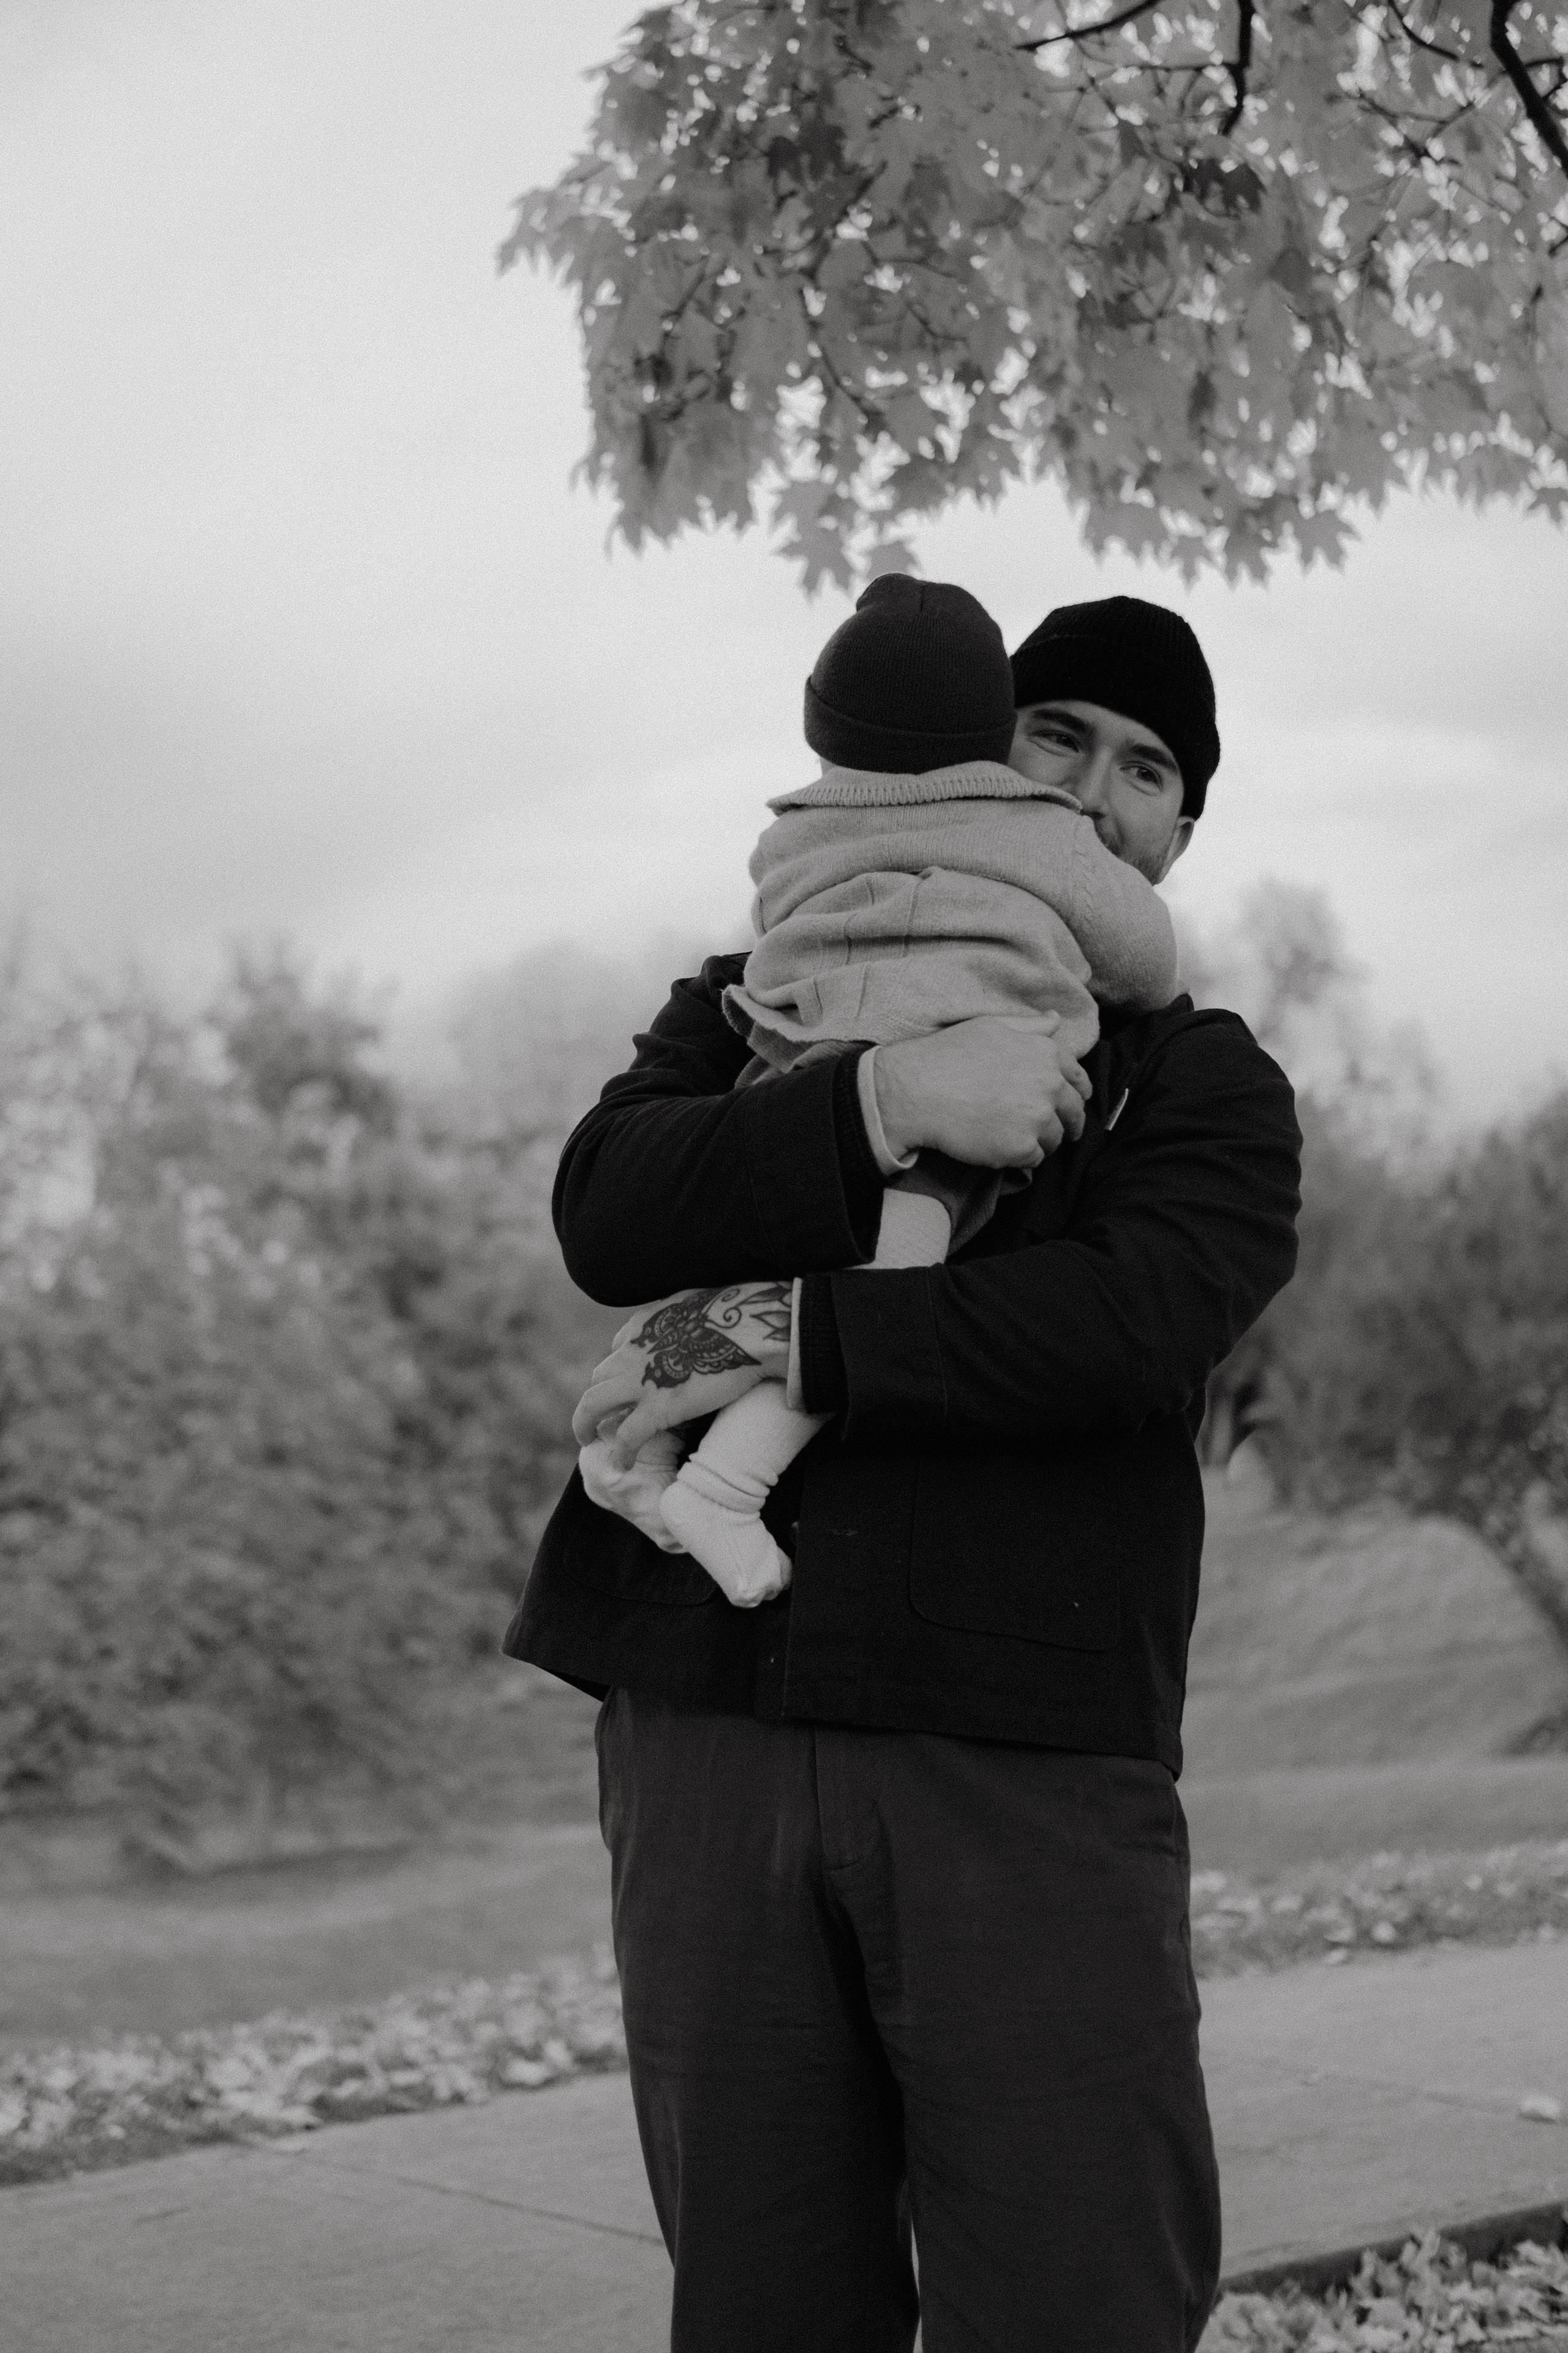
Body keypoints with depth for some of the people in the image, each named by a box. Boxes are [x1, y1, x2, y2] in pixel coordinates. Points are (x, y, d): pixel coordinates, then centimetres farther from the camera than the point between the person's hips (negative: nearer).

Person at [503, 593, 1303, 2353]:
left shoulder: (1208, 1083, 11)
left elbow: (1138, 1322, -10)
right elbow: (606, 1211, -3)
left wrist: (772, 1334, -14)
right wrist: (886, 1102, -16)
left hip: (1032, 1765, -1)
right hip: (709, 1732, 2)